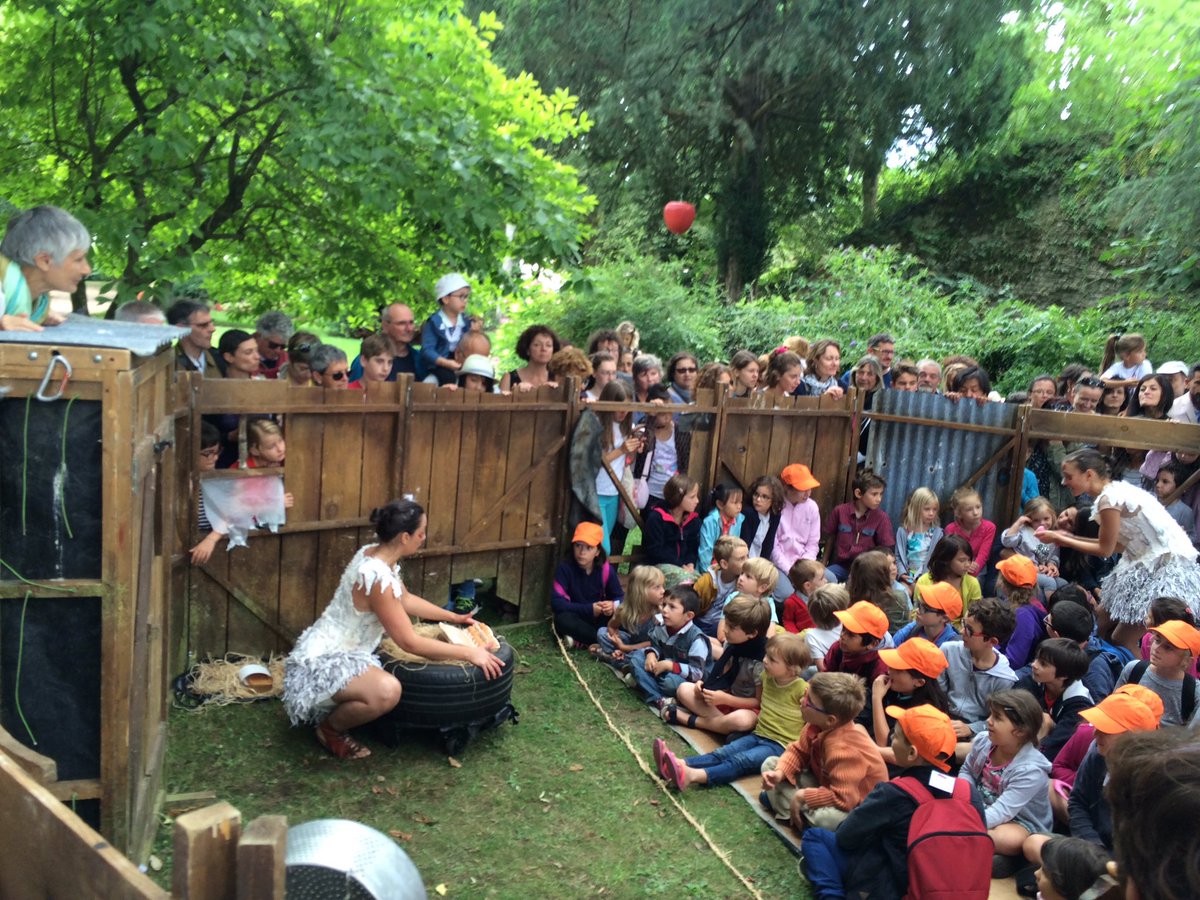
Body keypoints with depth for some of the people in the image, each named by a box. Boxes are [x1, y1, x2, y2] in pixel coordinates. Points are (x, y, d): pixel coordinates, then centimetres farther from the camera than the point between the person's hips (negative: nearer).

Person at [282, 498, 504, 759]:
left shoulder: (374, 555, 0)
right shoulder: (377, 577, -29)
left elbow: (405, 599, 18)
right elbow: (410, 643, -26)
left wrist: (454, 618, 19)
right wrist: (469, 653, -19)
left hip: (335, 649, 11)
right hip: (321, 662, -10)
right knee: (387, 691, -33)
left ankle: (331, 709, 24)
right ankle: (330, 729, -2)